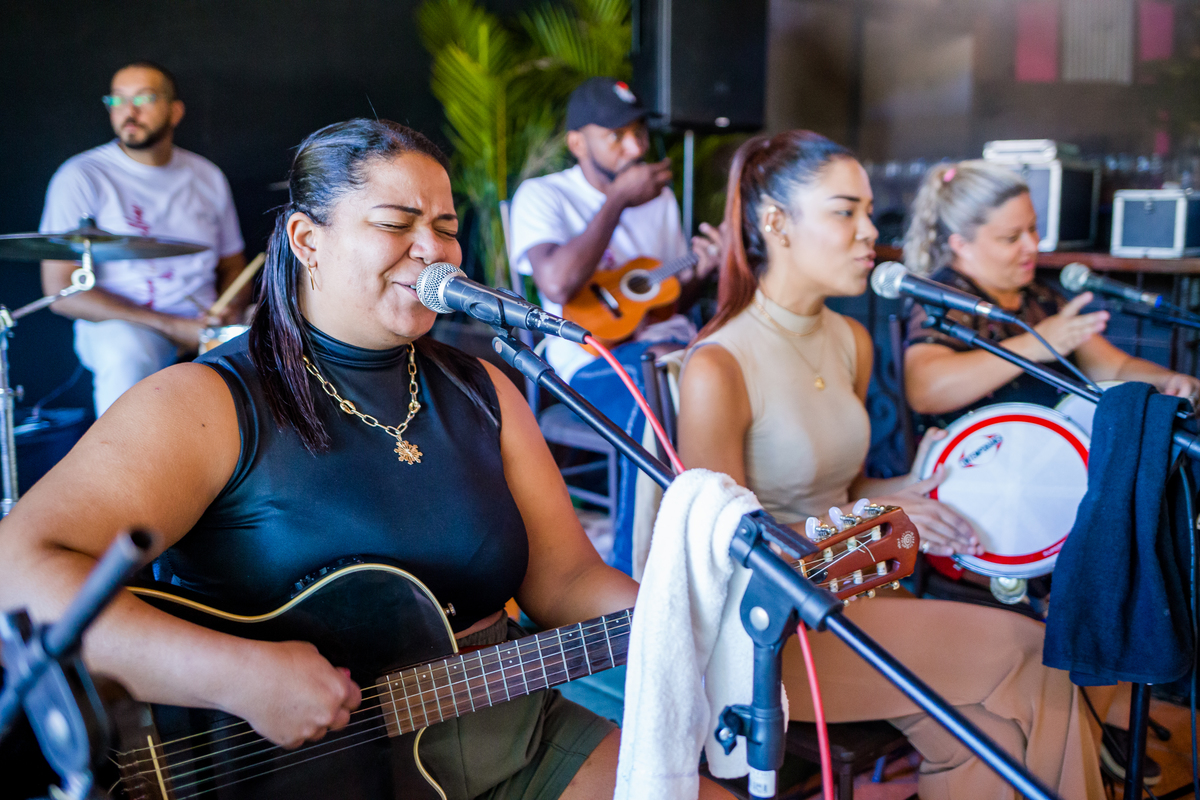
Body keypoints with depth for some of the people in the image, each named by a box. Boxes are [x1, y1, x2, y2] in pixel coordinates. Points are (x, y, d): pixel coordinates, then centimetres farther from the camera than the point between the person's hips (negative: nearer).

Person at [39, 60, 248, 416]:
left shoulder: (207, 177, 10)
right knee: (128, 356, -38)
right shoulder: (81, 177, -5)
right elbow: (62, 292, -11)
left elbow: (232, 265, 19)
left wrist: (232, 309, -7)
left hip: (205, 324, 4)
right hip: (119, 325, -4)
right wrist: (169, 327, -18)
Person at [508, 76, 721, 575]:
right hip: (593, 358, -5)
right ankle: (634, 568, -22)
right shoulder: (542, 197, -1)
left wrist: (700, 272, -2)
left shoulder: (659, 196, 18)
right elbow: (558, 284, -21)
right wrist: (619, 200, -13)